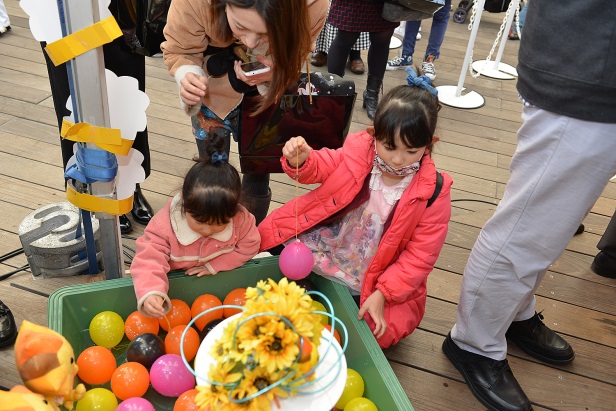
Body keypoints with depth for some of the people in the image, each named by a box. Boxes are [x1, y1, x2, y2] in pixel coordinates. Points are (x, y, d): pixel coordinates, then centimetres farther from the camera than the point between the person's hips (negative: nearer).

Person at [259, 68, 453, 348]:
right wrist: (299, 160, -22)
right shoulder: (358, 151, -15)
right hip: (327, 249, 3)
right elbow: (320, 167, 2)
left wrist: (382, 294, -19)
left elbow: (420, 257, -13)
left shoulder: (432, 193, -18)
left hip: (373, 284, -2)